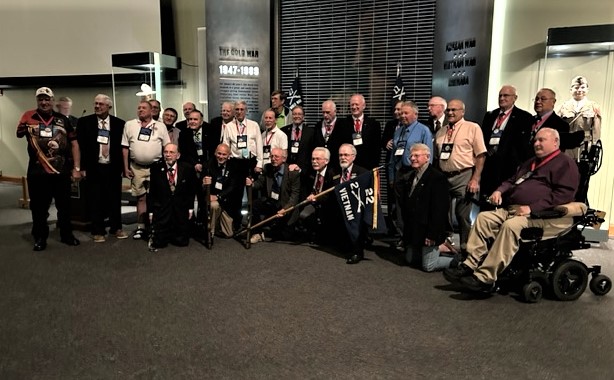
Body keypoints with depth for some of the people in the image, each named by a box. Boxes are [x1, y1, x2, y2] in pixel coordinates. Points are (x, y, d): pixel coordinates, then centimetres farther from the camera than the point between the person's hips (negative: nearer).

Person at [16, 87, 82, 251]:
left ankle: (67, 234, 27)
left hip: (61, 172, 2)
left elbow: (74, 143, 5)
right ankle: (40, 238, 21)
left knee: (65, 205, 12)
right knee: (39, 207, 8)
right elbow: (19, 134, -6)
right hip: (37, 172, -1)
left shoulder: (62, 120, 4)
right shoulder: (29, 117, 2)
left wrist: (76, 168, 1)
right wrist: (23, 129, -26)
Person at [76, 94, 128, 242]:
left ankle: (116, 228, 23)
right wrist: (82, 167, -5)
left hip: (113, 168, 1)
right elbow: (80, 145, 0)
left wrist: (124, 166, 1)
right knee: (95, 200, 5)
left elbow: (123, 146, 4)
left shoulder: (119, 123, 2)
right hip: (93, 168, -1)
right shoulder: (84, 122, 1)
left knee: (115, 199, 8)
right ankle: (98, 231, 16)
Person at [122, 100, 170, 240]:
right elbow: (125, 147, 5)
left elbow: (167, 148, 3)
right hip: (136, 168, 1)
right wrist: (126, 168, 1)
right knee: (141, 197, 8)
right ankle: (140, 227, 14)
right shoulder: (129, 125, 5)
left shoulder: (160, 126, 2)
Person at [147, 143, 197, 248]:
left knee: (182, 242, 0)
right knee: (158, 243, -4)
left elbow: (192, 190, 7)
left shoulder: (187, 168, -2)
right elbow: (151, 191, 0)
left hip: (181, 210, 1)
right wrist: (151, 211, -2)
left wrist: (190, 208, 4)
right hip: (161, 209, -1)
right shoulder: (156, 168, -4)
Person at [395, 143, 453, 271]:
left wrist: (432, 234, -22)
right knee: (410, 259, 16)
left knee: (428, 266, -5)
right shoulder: (410, 177, 11)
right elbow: (404, 204, 19)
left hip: (427, 230, -8)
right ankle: (437, 252, 32)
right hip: (413, 229, 8)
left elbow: (439, 209, -20)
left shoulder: (437, 177, -15)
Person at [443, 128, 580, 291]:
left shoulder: (565, 163, 0)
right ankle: (471, 264, -15)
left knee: (511, 225, -35)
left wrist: (532, 208, -22)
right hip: (512, 209, 9)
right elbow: (511, 181, 36)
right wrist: (499, 191, 11)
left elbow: (564, 194, -14)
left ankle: (485, 277, -36)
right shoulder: (531, 162, 29)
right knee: (483, 217, -10)